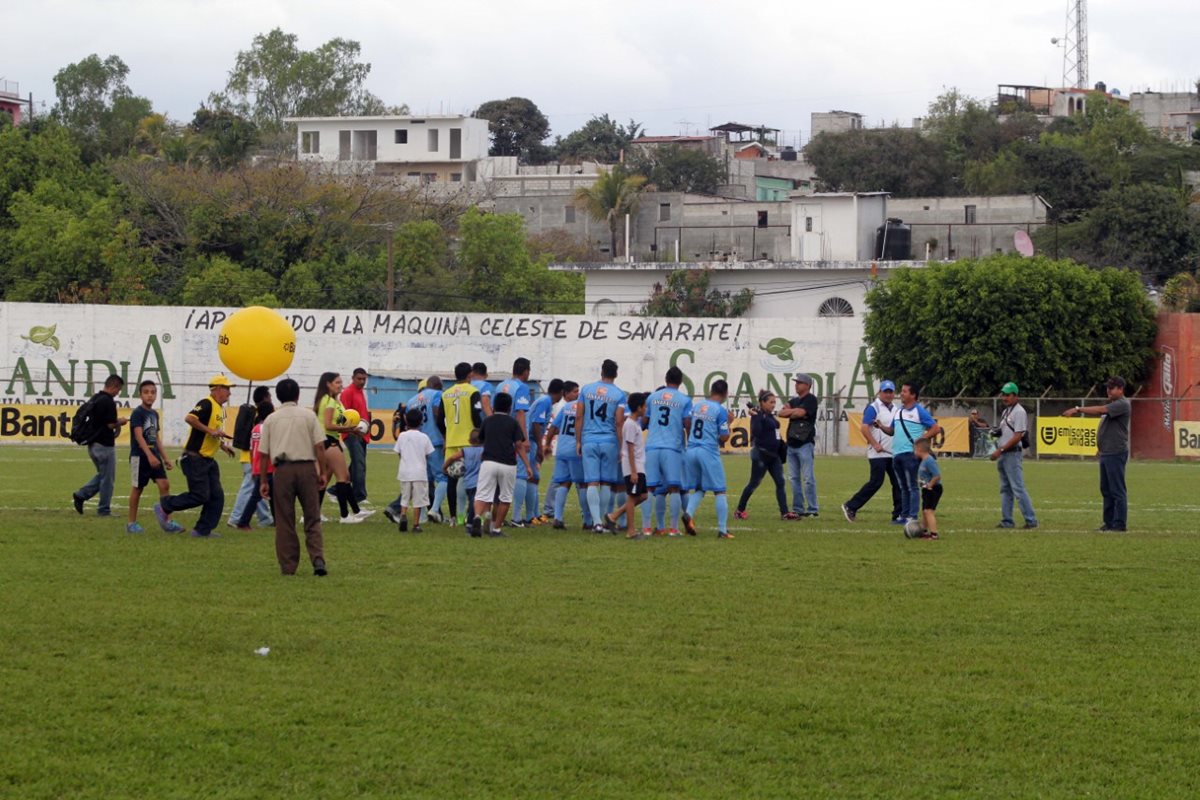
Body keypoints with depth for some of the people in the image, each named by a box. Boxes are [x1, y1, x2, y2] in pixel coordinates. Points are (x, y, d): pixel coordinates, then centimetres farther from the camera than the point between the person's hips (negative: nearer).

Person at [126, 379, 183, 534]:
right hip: (139, 456, -6)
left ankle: (167, 521, -5)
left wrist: (164, 457, 21)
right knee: (137, 488, 2)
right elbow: (139, 436, -22)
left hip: (154, 455, 6)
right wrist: (149, 455, -33)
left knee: (164, 484, -6)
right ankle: (131, 523, 13)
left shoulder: (154, 414, 13)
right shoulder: (137, 413, -11)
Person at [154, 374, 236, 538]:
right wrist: (211, 431, -27)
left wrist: (223, 446, 17)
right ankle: (164, 506, 6)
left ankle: (203, 530, 9)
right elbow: (189, 418, -30)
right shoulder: (207, 404, -14)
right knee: (200, 496, -10)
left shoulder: (219, 408, 16)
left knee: (217, 496, 3)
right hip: (195, 458, -10)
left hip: (208, 460, 10)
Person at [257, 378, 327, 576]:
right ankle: (318, 559, -11)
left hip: (282, 470, 0)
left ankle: (288, 566, 6)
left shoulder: (271, 420, 8)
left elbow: (263, 454, 7)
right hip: (306, 467, 0)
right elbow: (319, 446, -1)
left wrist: (263, 481, 11)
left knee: (285, 522, 6)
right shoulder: (308, 416, 6)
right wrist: (322, 472, 5)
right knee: (312, 519, 4)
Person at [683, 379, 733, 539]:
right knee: (719, 491, 3)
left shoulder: (696, 406, 11)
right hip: (709, 452, -5)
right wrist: (729, 423, 8)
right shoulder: (721, 410, -6)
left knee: (698, 488, 18)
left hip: (691, 451, 5)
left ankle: (689, 513, -9)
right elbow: (724, 438, -6)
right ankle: (722, 530, 0)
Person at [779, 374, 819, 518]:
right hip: (791, 443, 8)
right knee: (795, 478, 9)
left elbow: (800, 412, -17)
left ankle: (812, 510, -10)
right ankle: (798, 509, 13)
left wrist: (789, 412, 0)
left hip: (805, 443, -8)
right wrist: (794, 411, -9)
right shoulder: (793, 401, 18)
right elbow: (781, 413, 5)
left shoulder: (811, 399, -3)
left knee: (808, 478, -10)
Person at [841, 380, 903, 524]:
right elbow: (864, 428, -15)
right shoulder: (874, 408, -7)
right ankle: (851, 506, -1)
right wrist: (875, 444, -21)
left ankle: (898, 516, 4)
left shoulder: (895, 409, 16)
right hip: (878, 453, -8)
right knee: (875, 482, -11)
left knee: (898, 484, 2)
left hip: (893, 453, 8)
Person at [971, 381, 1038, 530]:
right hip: (1002, 455, 10)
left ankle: (1031, 519, -11)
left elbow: (1018, 436, -18)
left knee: (1018, 488, -12)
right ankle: (1007, 521, 14)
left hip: (1013, 454, -10)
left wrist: (1000, 450, -20)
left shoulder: (1019, 412, -12)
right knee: (1005, 489, 11)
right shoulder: (1005, 412, 18)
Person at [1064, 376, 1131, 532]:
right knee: (1106, 490, 12)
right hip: (1105, 453, 10)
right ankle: (1109, 523, 17)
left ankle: (1120, 524, -7)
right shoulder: (1112, 404, 20)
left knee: (1117, 490, -8)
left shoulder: (1122, 404, -11)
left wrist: (1078, 409, -21)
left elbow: (1100, 410, -21)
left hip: (1115, 453, -10)